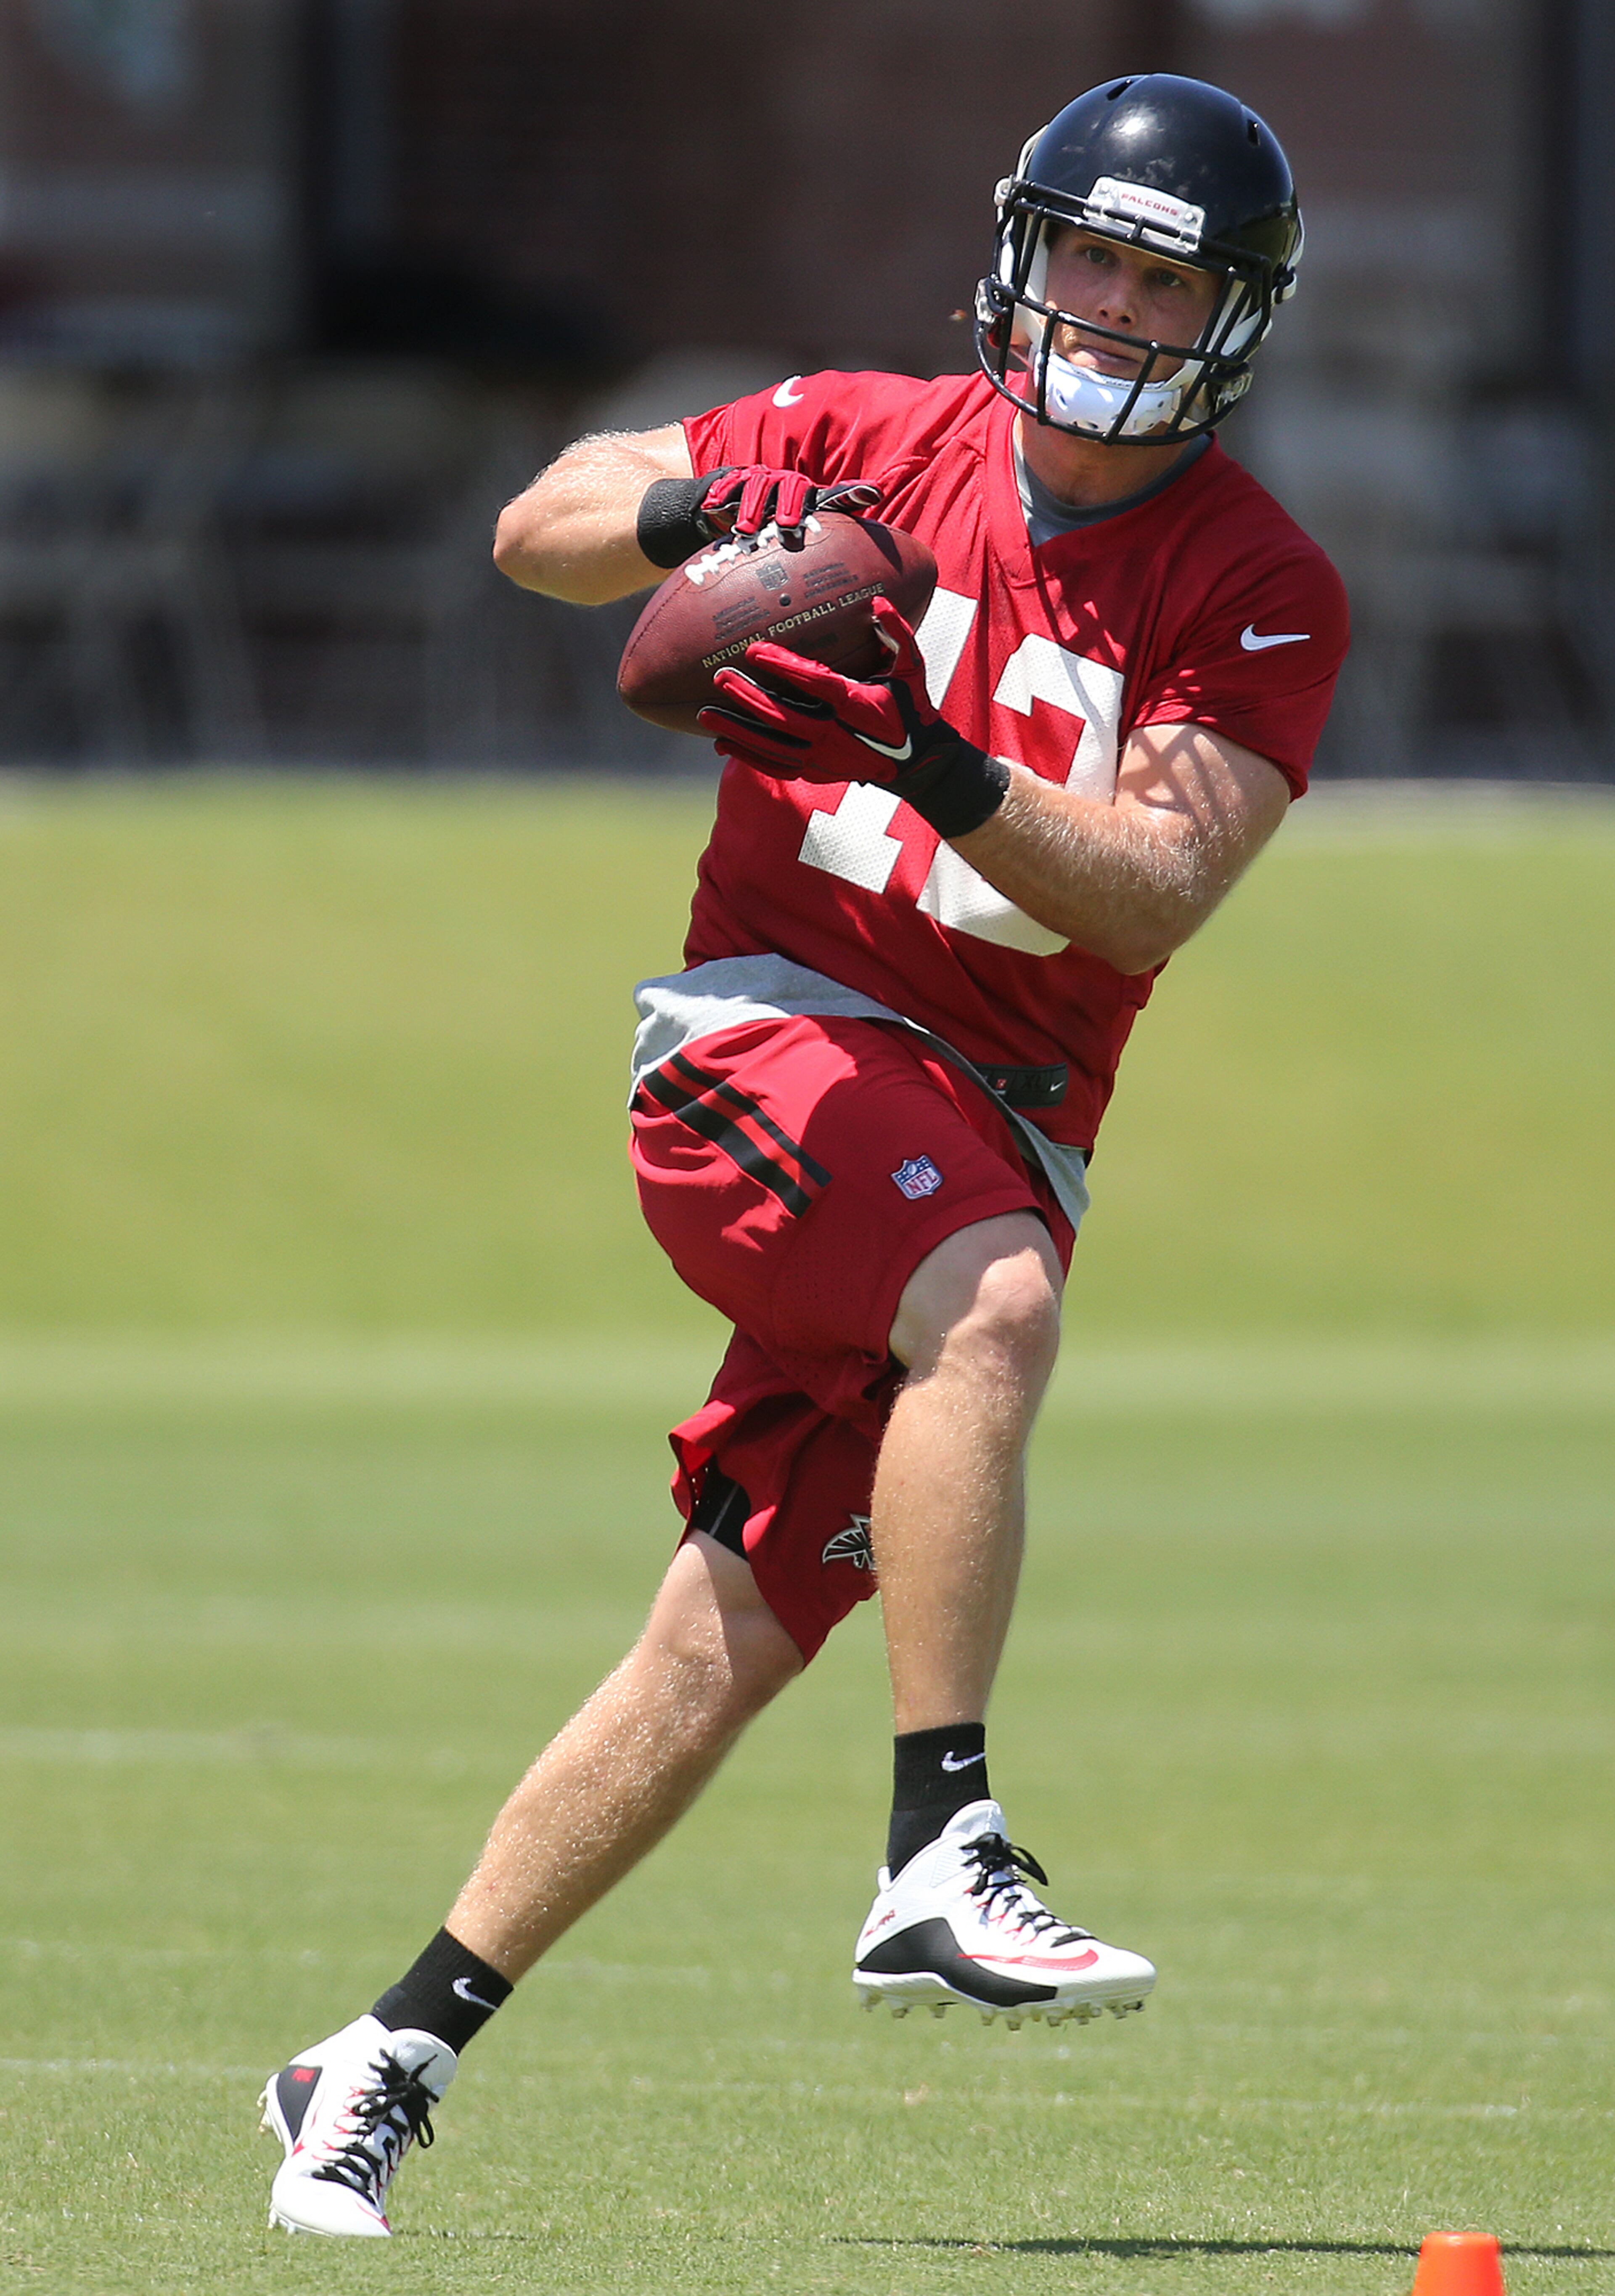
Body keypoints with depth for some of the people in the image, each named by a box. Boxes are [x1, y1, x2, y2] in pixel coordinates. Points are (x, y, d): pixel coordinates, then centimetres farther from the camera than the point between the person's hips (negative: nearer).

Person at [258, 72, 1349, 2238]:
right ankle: (940, 1860, -37)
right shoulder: (877, 441, 3)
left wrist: (940, 768, -28)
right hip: (773, 1033, -2)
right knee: (992, 1305, -34)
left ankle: (389, 2062, 8)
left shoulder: (1264, 593, 0)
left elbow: (1152, 898, -13)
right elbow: (537, 532, 7)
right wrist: (690, 514, -14)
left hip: (1001, 1127, 2)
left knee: (727, 1652, -2)